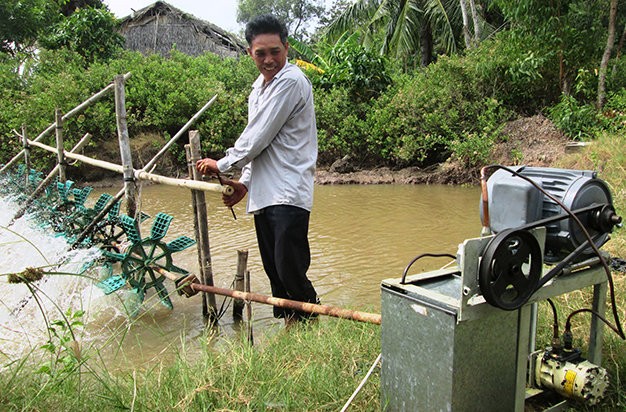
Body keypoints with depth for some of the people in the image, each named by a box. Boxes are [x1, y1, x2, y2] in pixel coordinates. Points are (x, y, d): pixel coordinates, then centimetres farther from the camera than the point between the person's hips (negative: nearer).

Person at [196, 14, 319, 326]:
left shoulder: (291, 81, -10)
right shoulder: (259, 87, 20)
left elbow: (257, 138, -11)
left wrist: (222, 165, 2)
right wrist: (245, 183, 14)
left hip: (288, 194, -9)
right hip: (264, 194, 9)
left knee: (290, 270, -10)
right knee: (273, 270, 12)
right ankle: (288, 325, 24)